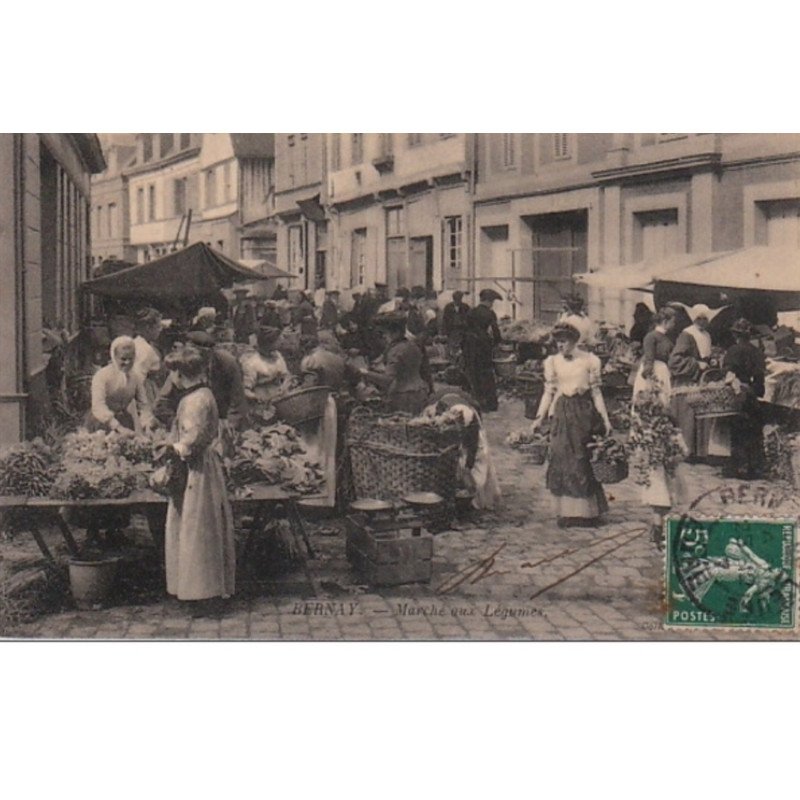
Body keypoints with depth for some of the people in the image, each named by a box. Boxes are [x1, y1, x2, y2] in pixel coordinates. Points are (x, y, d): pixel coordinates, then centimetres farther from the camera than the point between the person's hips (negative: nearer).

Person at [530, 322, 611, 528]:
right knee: (562, 461, -1)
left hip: (585, 413, -1)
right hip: (563, 413, 2)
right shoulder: (552, 362, 4)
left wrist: (605, 419, 1)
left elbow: (596, 392, 4)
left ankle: (587, 511, 9)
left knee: (585, 462, 0)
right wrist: (539, 418, -1)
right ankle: (566, 513, 7)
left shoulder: (589, 360, 0)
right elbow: (549, 393, 7)